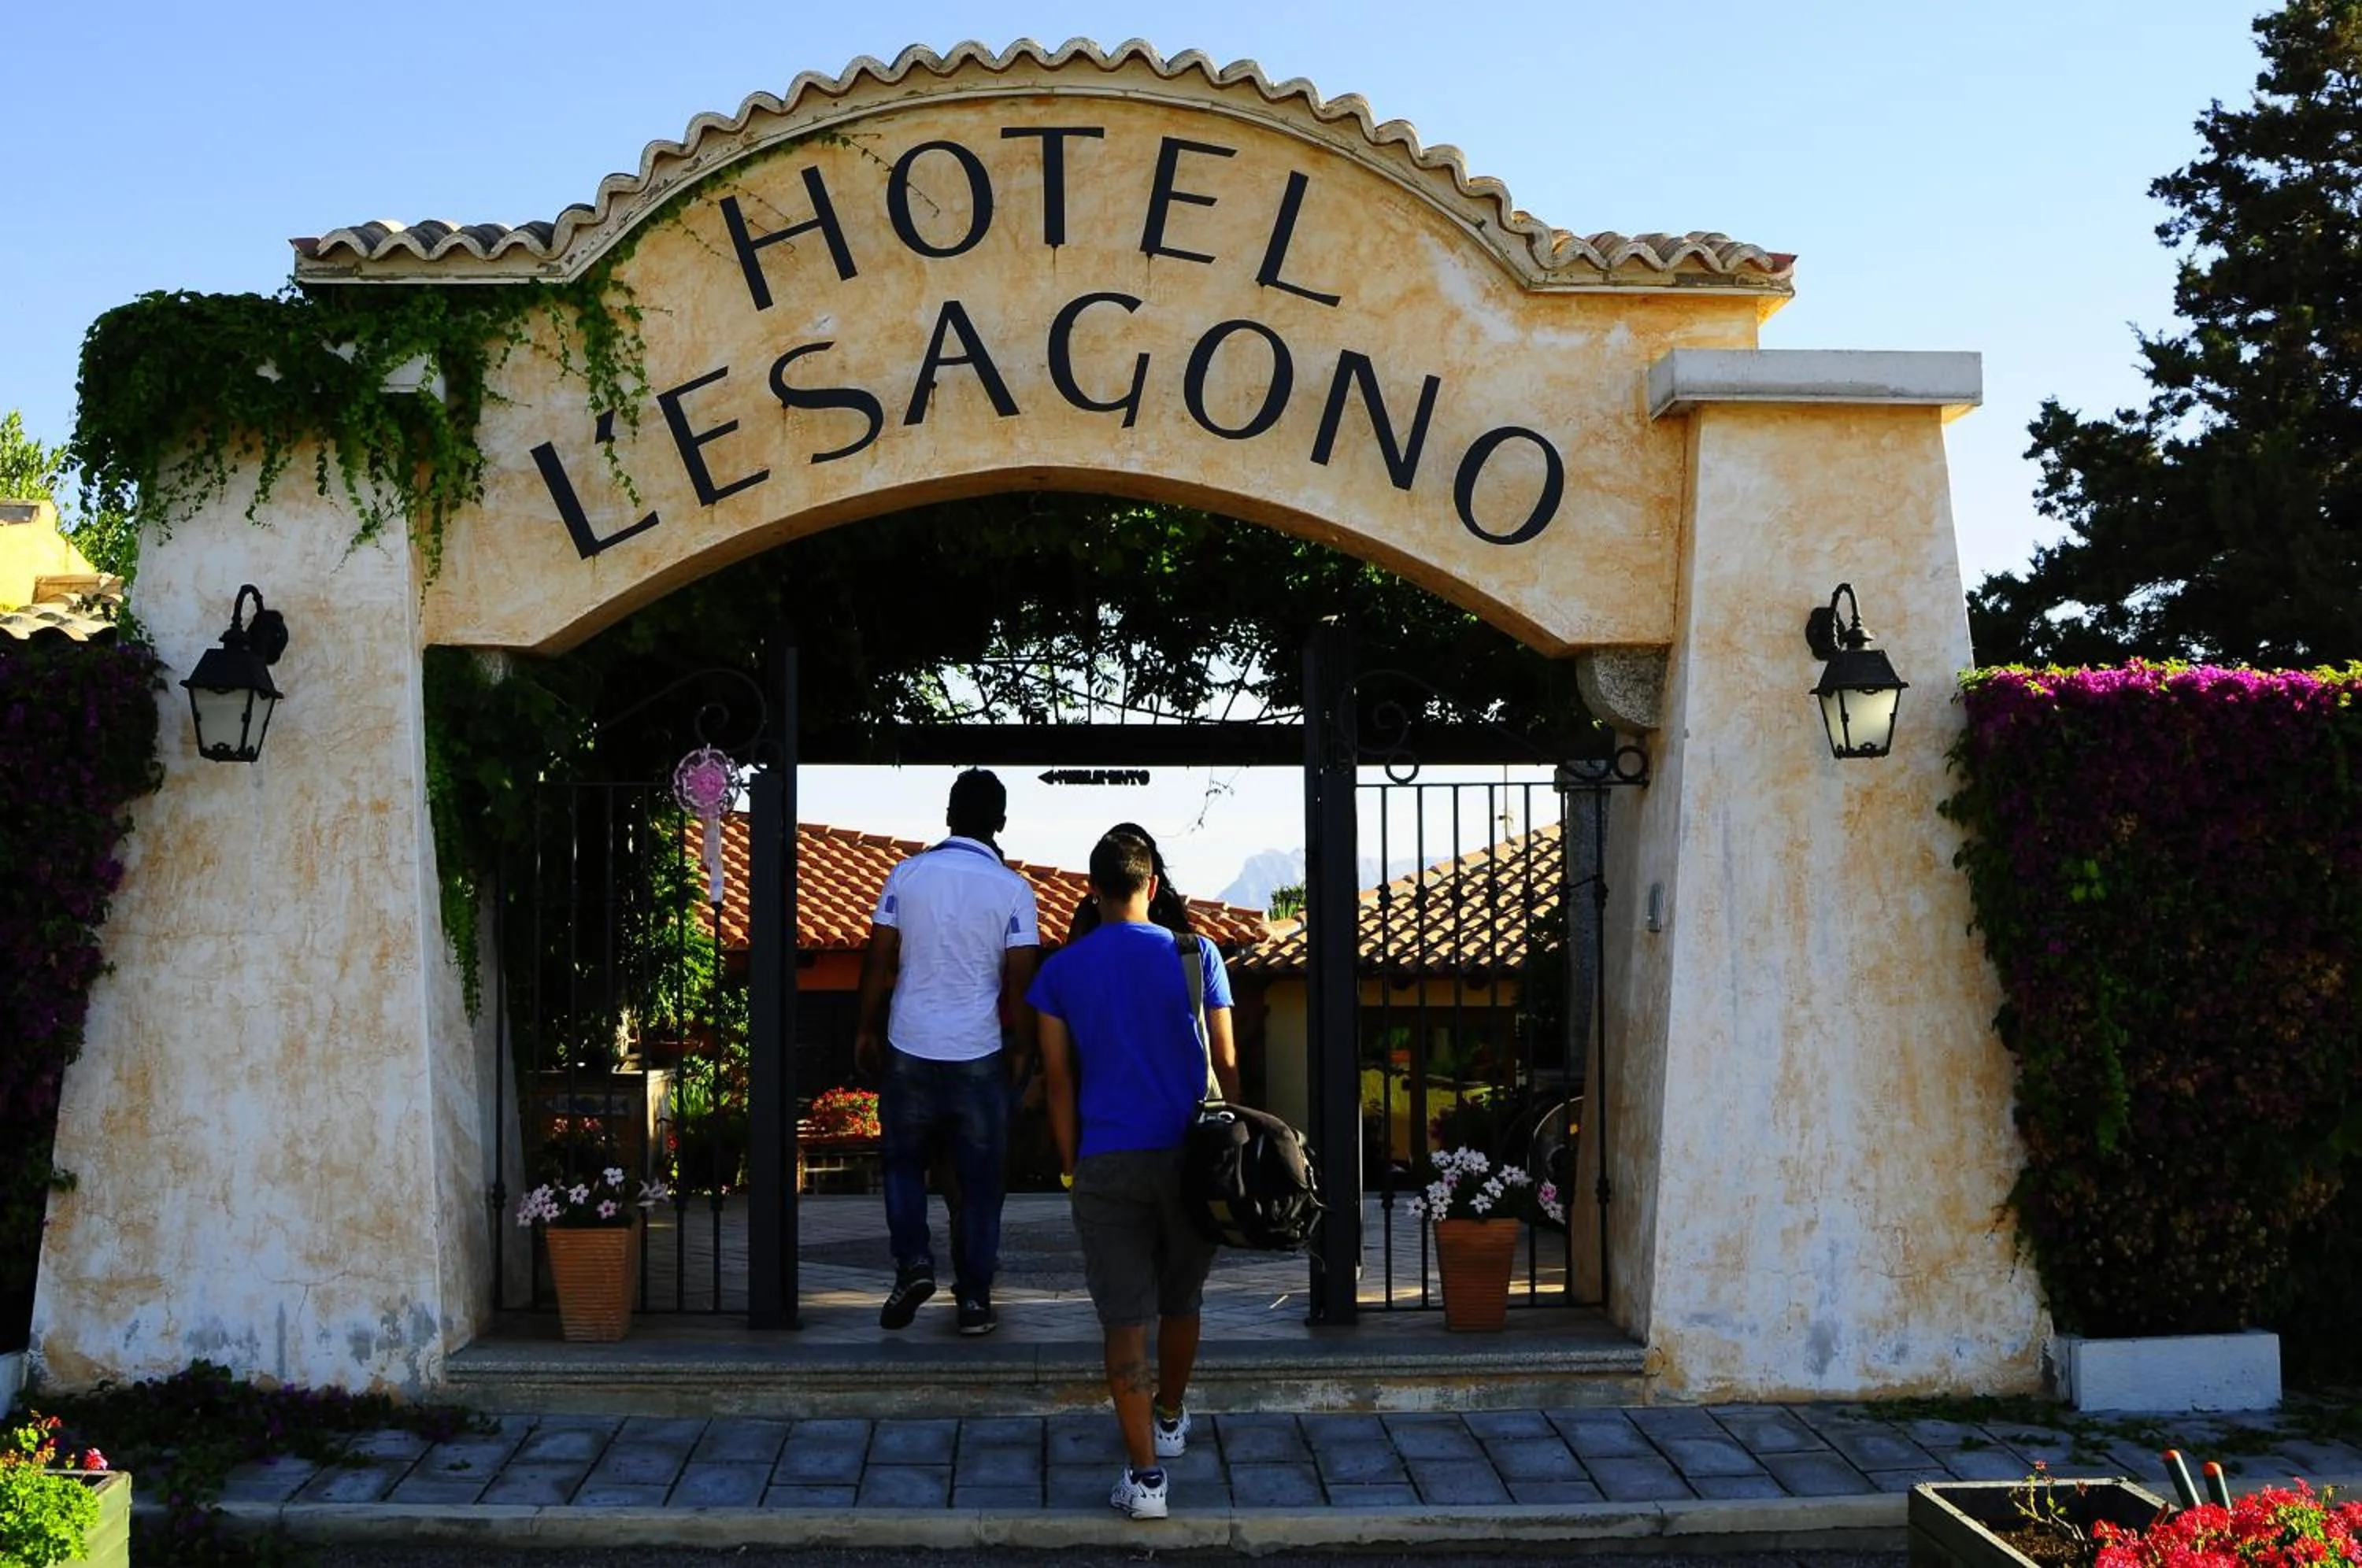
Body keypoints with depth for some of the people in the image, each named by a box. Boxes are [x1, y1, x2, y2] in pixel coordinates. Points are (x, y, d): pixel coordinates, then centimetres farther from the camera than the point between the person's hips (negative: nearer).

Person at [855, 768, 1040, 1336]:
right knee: (979, 1179, 8)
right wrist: (1023, 1050, 7)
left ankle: (914, 1264, 2)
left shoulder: (907, 875, 0)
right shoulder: (1012, 889, -5)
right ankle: (974, 1299, 10)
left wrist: (867, 1030, 14)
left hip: (909, 1049, 1)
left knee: (903, 1162, 19)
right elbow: (1019, 982, -5)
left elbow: (879, 962, 2)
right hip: (978, 1055, -1)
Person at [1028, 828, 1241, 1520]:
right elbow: (1225, 1065, 1)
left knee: (1124, 1319, 0)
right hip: (1187, 1156, 1)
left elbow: (1059, 1081, 2)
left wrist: (1072, 1169, 10)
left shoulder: (1061, 971, 1)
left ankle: (1143, 1471, -5)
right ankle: (1170, 1419, 42)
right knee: (1180, 1300, 22)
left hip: (1106, 1166, -1)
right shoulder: (1195, 955, -1)